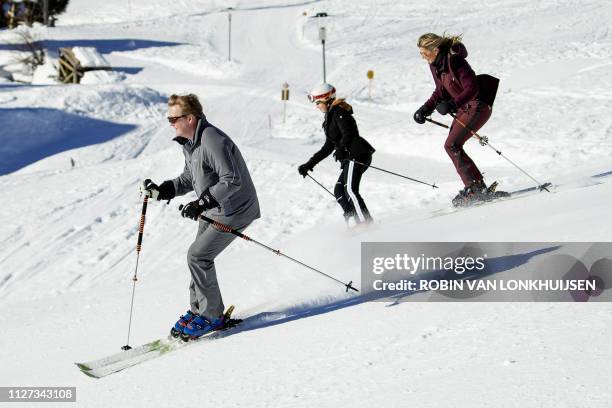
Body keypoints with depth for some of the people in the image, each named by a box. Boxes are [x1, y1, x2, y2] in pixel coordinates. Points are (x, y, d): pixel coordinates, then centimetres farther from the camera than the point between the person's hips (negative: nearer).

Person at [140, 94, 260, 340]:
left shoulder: (213, 141, -26)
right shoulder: (189, 143, 6)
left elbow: (232, 181, -31)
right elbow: (188, 179, 15)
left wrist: (202, 203, -34)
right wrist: (161, 191, 0)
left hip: (235, 211, -10)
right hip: (213, 210, 10)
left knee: (198, 256, -12)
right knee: (199, 256, 12)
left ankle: (210, 316, 0)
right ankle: (199, 310, 26)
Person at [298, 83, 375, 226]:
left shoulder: (338, 113, -5)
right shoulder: (331, 116, 25)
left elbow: (348, 134, -21)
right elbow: (328, 147, 28)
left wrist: (341, 148, -40)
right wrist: (309, 164, 27)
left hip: (357, 154, -11)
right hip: (350, 158, 11)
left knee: (350, 190, -21)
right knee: (339, 191, 7)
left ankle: (365, 223, -28)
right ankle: (353, 220, 0)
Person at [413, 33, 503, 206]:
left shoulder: (454, 61, -24)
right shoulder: (436, 64, 4)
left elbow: (472, 89, -28)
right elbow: (441, 92, 15)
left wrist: (452, 105, -39)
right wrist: (425, 109, 5)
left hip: (479, 106, -10)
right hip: (464, 107, 10)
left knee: (451, 145, -16)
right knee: (452, 146, 5)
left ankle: (475, 187, -11)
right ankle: (476, 188, 9)